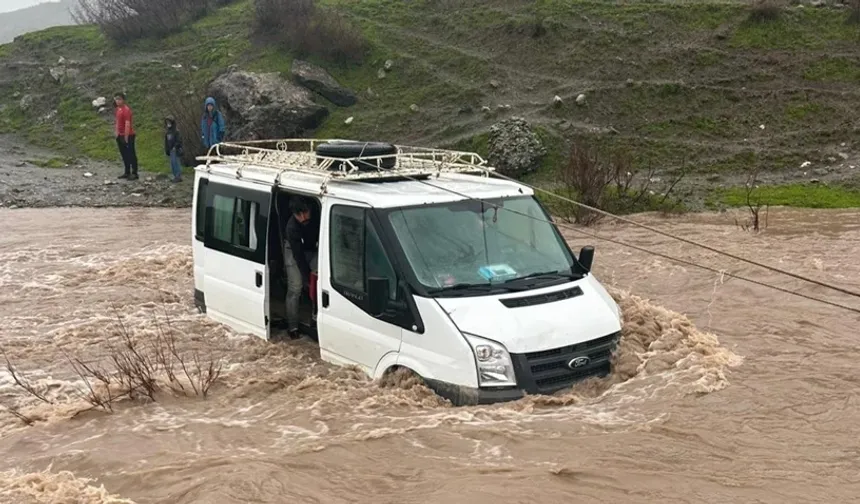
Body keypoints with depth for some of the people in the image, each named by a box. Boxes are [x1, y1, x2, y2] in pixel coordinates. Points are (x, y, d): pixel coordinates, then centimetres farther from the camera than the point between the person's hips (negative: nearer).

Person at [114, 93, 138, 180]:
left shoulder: (126, 110, -18)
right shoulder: (118, 109, 10)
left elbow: (127, 124, -21)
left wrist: (126, 137, -22)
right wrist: (117, 133, 17)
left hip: (128, 136, -9)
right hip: (120, 135, 9)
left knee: (131, 154, -3)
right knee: (124, 154, 14)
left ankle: (134, 173, 2)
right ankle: (127, 172, 23)